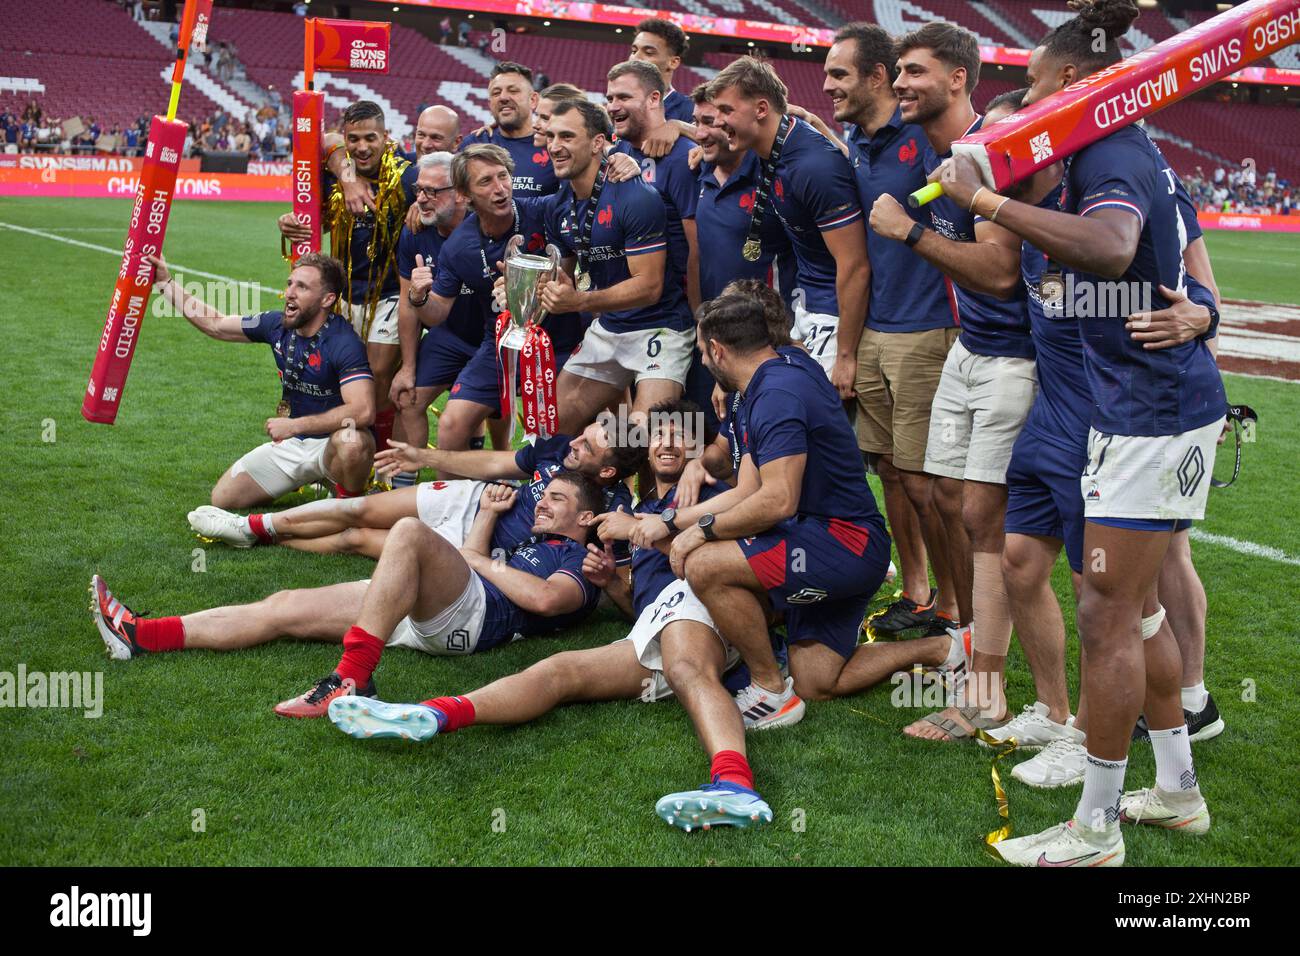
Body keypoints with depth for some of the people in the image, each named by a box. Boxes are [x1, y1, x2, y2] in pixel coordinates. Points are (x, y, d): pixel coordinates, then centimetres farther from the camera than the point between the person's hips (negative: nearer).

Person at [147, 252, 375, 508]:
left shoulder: (344, 343, -25)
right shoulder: (278, 325, -2)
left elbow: (363, 411, -37)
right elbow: (215, 325, 14)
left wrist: (294, 425, -29)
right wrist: (166, 282, 15)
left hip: (330, 442, -7)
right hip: (290, 442, 7)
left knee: (351, 441, -42)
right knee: (222, 498, 5)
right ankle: (310, 478, 23)